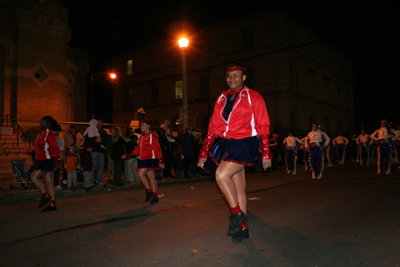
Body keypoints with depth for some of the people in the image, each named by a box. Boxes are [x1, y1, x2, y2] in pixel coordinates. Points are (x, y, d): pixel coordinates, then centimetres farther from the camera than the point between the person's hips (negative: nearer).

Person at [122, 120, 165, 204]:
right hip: (144, 159, 7)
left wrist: (160, 161, -14)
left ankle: (149, 191, -1)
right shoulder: (141, 137, 17)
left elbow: (157, 149, -9)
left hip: (150, 159, -7)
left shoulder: (152, 136, -5)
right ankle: (155, 197, 13)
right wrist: (128, 155, 14)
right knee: (151, 178, 8)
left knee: (141, 174, -17)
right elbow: (138, 149, 20)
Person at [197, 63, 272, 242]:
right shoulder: (222, 99, 14)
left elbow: (263, 127, -2)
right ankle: (242, 228, 20)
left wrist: (266, 154, -7)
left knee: (221, 175, -22)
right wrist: (203, 154, 9)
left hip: (245, 143, -5)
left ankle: (237, 214, -1)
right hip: (226, 144, 5)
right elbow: (213, 127, 13)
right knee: (239, 187, 9)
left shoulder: (253, 97, 1)